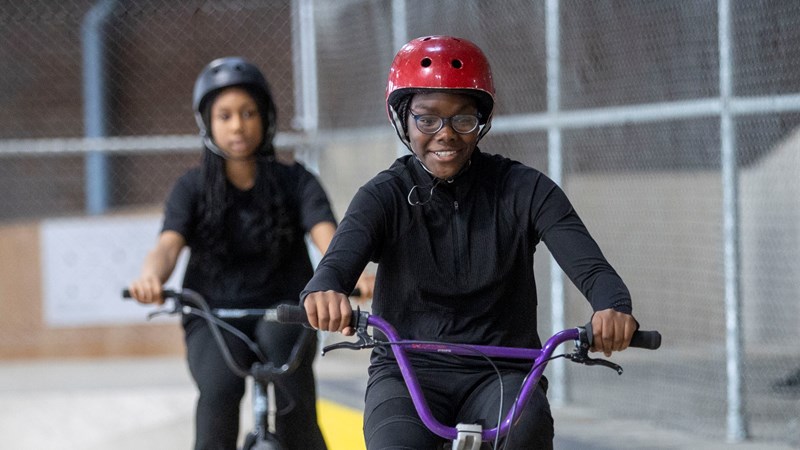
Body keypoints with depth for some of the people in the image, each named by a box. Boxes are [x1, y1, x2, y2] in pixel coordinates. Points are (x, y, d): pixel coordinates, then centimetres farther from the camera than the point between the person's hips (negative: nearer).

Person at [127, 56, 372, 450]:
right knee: (220, 387, -32)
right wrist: (151, 276, -40)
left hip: (284, 313, 0)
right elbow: (169, 244, -14)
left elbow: (325, 234, -15)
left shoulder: (295, 182, 3)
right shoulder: (193, 189, 3)